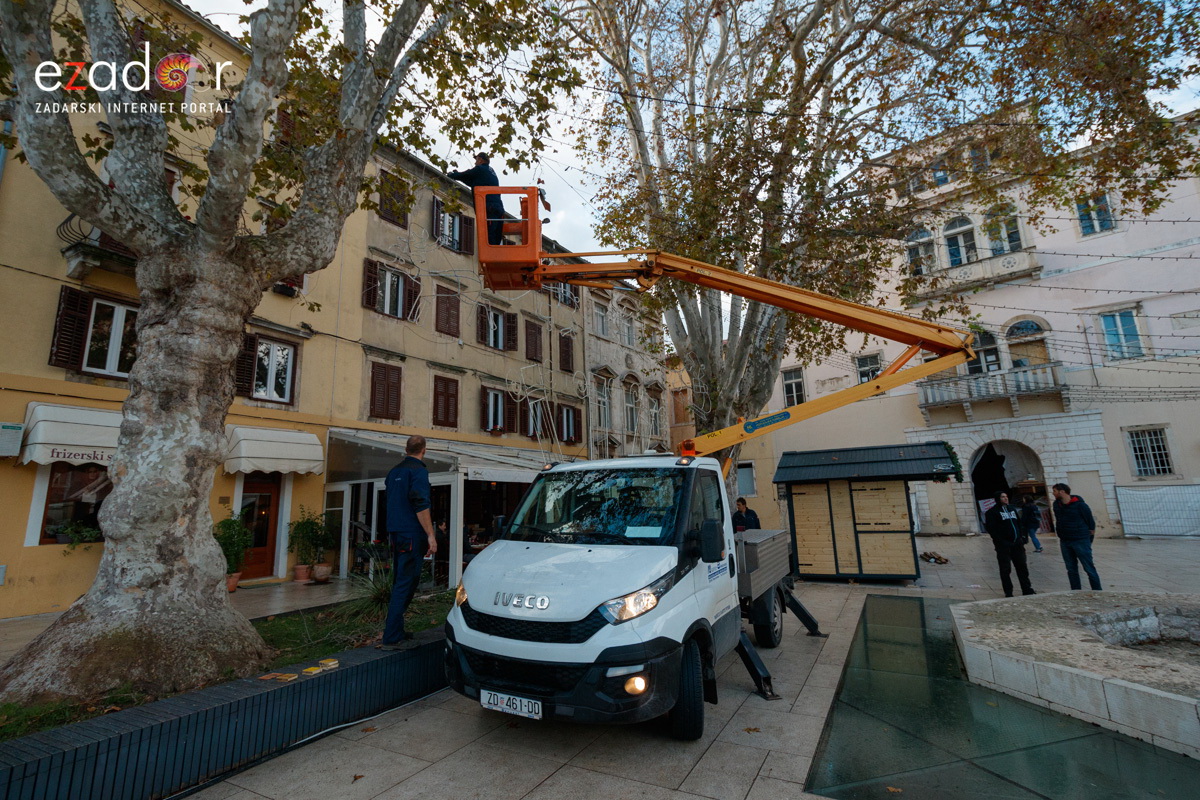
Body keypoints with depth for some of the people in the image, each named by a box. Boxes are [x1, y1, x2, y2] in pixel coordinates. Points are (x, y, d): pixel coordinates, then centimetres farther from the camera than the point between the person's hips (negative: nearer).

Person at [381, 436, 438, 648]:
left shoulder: (394, 471, 15)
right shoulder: (418, 471, -11)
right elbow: (420, 505, -19)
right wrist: (431, 535, -19)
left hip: (396, 533, 9)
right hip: (412, 534, -9)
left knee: (399, 583, 16)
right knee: (405, 585, -7)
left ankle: (396, 631, 23)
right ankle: (391, 638, -7)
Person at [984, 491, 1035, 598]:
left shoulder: (1012, 509, 15)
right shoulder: (992, 512, -6)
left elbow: (1019, 523, 20)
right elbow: (991, 529, -11)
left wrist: (1022, 536, 7)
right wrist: (1000, 542, -17)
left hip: (1017, 544, 6)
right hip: (1003, 546, -6)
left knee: (1022, 567, 10)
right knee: (1005, 569, 0)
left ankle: (1027, 589, 20)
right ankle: (1008, 592, 7)